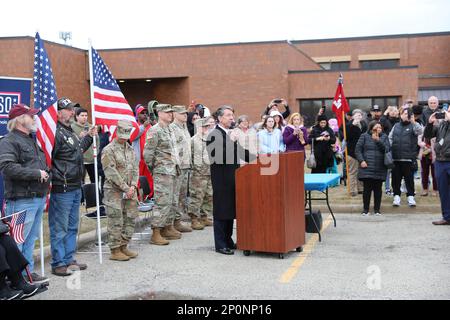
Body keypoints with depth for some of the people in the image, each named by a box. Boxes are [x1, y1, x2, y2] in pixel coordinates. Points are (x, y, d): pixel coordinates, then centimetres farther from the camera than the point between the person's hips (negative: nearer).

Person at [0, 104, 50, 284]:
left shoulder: (32, 140, 21)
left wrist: (46, 173, 11)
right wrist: (36, 174, -19)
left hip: (38, 198, 9)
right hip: (22, 200, -9)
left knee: (31, 239, 16)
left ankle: (28, 271, 25)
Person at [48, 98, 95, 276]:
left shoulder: (70, 132, 16)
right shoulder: (56, 132, -16)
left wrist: (89, 137, 26)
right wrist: (59, 179, -22)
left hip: (76, 188, 10)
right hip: (62, 189, -10)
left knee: (72, 226, 18)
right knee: (59, 228, 1)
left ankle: (69, 259, 29)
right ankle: (58, 264, 10)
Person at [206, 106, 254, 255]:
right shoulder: (214, 134, -11)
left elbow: (240, 153, 19)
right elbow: (214, 156, -22)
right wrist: (231, 142, -27)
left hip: (233, 177, 7)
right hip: (221, 178, -7)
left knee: (231, 209, 13)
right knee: (221, 210, -1)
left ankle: (228, 240, 25)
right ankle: (220, 245, 8)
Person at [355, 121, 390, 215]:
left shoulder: (384, 137, 10)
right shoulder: (364, 136, 4)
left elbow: (386, 150, -4)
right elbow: (357, 149, 2)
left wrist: (378, 140, -13)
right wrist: (361, 161, -10)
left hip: (380, 168, 2)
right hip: (367, 167, -2)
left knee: (378, 189, 5)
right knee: (367, 188, -2)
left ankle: (377, 209, 16)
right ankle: (365, 209, 11)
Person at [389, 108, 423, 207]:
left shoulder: (413, 126, 1)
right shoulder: (396, 126, 13)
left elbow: (420, 131, -19)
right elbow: (390, 138, 17)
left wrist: (413, 122, -33)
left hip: (408, 158, -3)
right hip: (395, 157, 3)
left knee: (409, 178, 2)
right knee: (396, 178, 7)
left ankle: (410, 196, 12)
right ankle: (396, 196, 16)